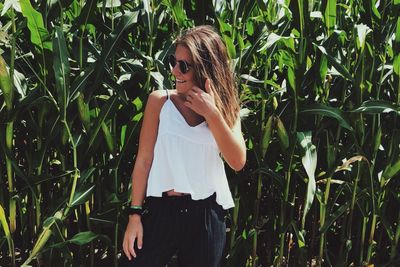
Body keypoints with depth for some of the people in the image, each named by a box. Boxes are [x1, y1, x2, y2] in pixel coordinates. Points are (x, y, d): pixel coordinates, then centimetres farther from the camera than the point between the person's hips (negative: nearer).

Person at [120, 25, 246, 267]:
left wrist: (211, 113, -15)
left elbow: (238, 162, -8)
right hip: (161, 210, -2)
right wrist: (136, 213, -5)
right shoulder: (160, 100, -1)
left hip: (207, 215, 2)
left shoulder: (225, 106, 4)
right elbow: (144, 159, -1)